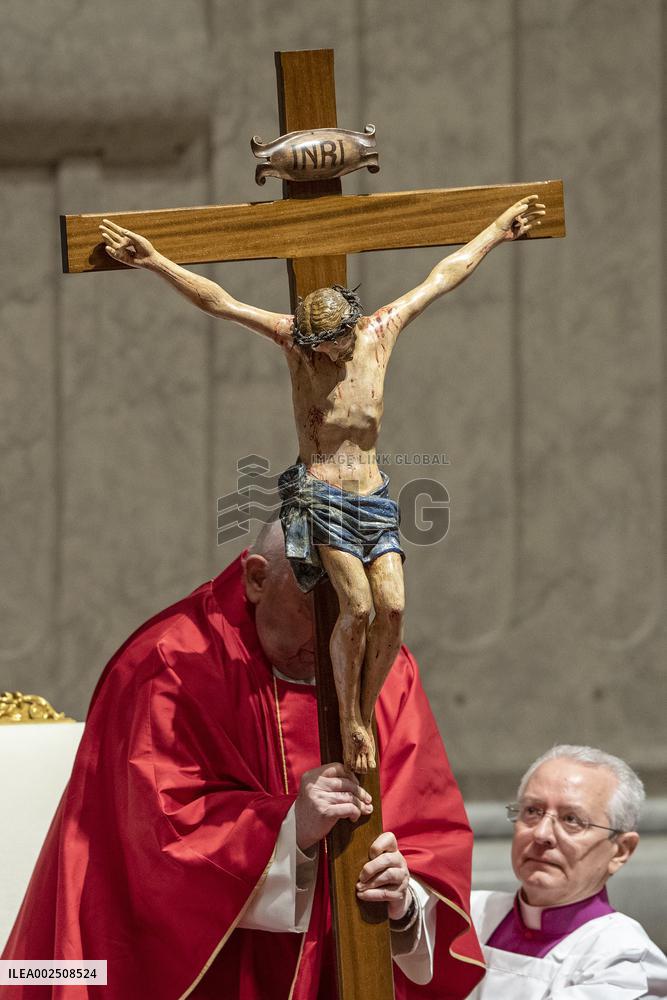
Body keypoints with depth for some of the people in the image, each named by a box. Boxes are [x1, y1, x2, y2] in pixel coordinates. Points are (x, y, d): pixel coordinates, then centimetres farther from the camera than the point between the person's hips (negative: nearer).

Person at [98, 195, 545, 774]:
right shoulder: (295, 340, -2)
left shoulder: (381, 333, 7)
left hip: (373, 495, 4)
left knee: (392, 608, -13)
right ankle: (348, 720, -3)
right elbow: (217, 301, -7)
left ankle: (366, 713, 3)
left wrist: (497, 233, 26)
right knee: (357, 607, -19)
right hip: (319, 494, -4)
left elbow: (444, 277, 18)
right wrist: (156, 263, -14)